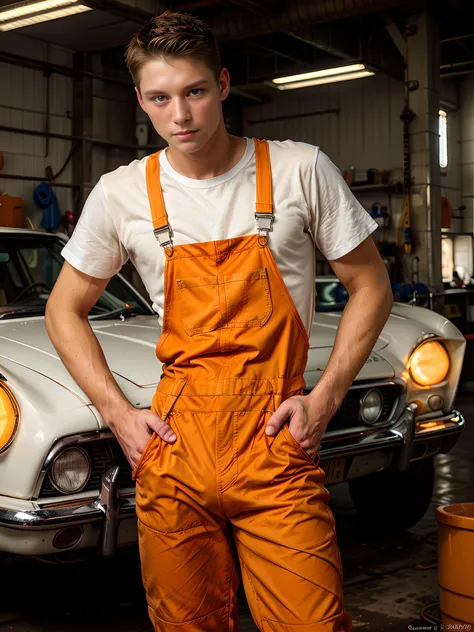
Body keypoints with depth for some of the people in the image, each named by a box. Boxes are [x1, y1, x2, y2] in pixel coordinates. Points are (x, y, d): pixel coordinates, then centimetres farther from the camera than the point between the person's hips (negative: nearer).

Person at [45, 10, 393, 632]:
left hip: (278, 443, -1)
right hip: (174, 446, 2)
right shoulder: (121, 193, 3)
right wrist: (118, 413, 2)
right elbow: (65, 309, 13)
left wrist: (326, 397, -5)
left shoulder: (301, 170, -1)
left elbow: (371, 285, 6)